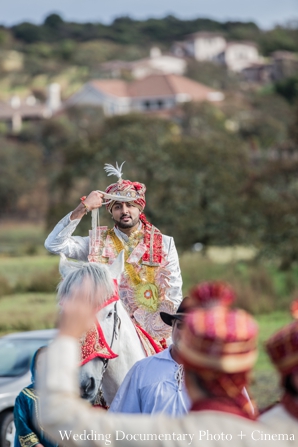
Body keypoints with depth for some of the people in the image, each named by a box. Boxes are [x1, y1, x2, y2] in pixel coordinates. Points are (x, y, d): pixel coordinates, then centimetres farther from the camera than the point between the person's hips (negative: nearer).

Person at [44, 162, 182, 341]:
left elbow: (174, 294, 8)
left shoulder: (164, 244, 10)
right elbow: (54, 244, -1)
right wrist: (82, 210, -5)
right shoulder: (98, 242, 10)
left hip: (153, 331, 0)